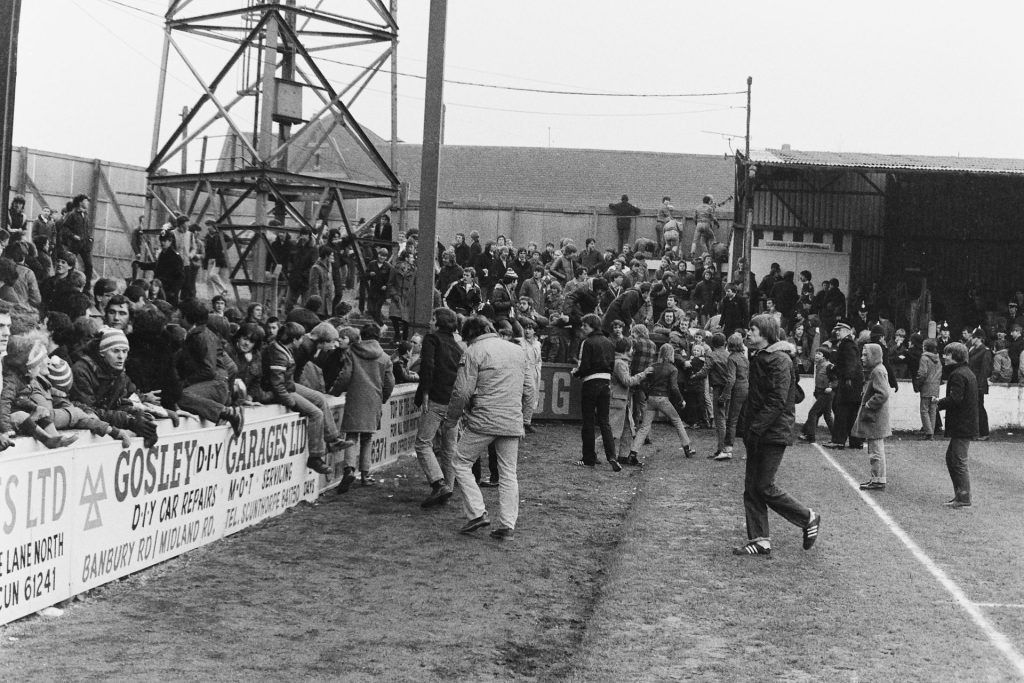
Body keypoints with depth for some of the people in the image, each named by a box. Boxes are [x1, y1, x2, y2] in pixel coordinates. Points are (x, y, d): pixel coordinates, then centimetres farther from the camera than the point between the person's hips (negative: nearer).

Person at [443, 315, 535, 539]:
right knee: (508, 472, 10)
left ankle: (476, 513, -1)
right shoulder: (517, 350, 14)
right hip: (513, 424, 6)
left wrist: (450, 420, 4)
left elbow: (462, 392, -8)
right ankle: (507, 526, 8)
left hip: (484, 421, -5)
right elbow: (529, 389, 15)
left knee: (462, 463, 8)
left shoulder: (473, 352, -5)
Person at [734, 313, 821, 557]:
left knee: (764, 487, -7)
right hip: (757, 434, 9)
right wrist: (748, 430, 11)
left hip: (774, 434, -9)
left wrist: (755, 429, -22)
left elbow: (777, 402, -21)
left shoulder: (779, 361, -14)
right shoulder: (758, 358, 15)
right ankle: (760, 540, 10)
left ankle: (809, 518, 10)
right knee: (751, 488, 6)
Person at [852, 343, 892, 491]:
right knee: (877, 450, 16)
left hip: (875, 418, -11)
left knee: (876, 450, -5)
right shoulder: (875, 370, 14)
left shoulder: (877, 371, -17)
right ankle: (878, 478, 23)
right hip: (874, 417, 11)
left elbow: (883, 394, -26)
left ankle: (878, 481, -1)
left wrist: (868, 405, -19)